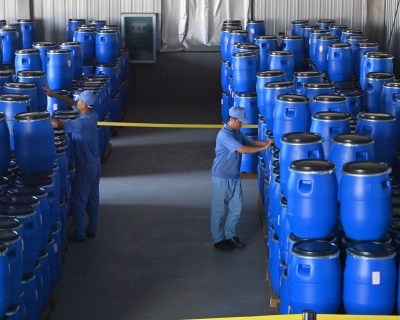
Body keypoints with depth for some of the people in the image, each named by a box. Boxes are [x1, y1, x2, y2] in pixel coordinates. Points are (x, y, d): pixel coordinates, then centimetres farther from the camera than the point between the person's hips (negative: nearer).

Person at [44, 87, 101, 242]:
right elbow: (73, 104, 10)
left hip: (85, 167, -8)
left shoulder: (82, 122, -28)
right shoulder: (92, 114, -2)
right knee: (92, 199, 17)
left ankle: (79, 234, 11)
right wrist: (54, 95, 7)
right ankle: (91, 229, 28)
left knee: (78, 200, 4)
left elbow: (57, 124, -32)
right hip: (95, 165, 8)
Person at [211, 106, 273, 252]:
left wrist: (266, 143, -10)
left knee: (236, 208, 13)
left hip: (234, 177, 9)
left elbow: (251, 142, 7)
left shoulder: (237, 133, 7)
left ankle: (230, 235, 28)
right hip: (221, 177, -8)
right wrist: (263, 148, -23)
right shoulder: (224, 135, -23)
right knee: (219, 210, 4)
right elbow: (243, 149, -28)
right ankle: (218, 240, 15)